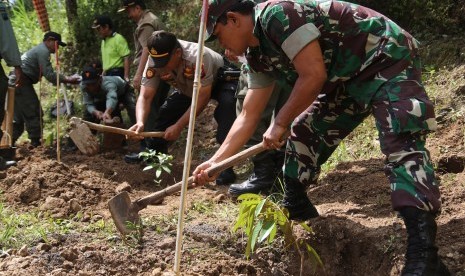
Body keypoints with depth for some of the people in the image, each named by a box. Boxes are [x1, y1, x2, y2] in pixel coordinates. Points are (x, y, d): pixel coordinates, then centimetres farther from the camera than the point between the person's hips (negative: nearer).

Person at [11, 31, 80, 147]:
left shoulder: (39, 50, 24)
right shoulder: (43, 51, -9)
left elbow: (47, 74, 20)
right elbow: (49, 75, -16)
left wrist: (66, 79, 11)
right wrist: (67, 79, -9)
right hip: (22, 82, -10)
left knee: (19, 116, 15)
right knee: (34, 113, -7)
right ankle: (36, 143, -7)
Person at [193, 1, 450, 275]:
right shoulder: (258, 55, 8)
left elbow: (314, 75, -25)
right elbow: (248, 116, 14)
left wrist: (279, 124, -13)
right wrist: (215, 161, 10)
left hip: (387, 58, -10)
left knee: (402, 143, -24)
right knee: (303, 133, 11)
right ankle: (295, 210, 26)